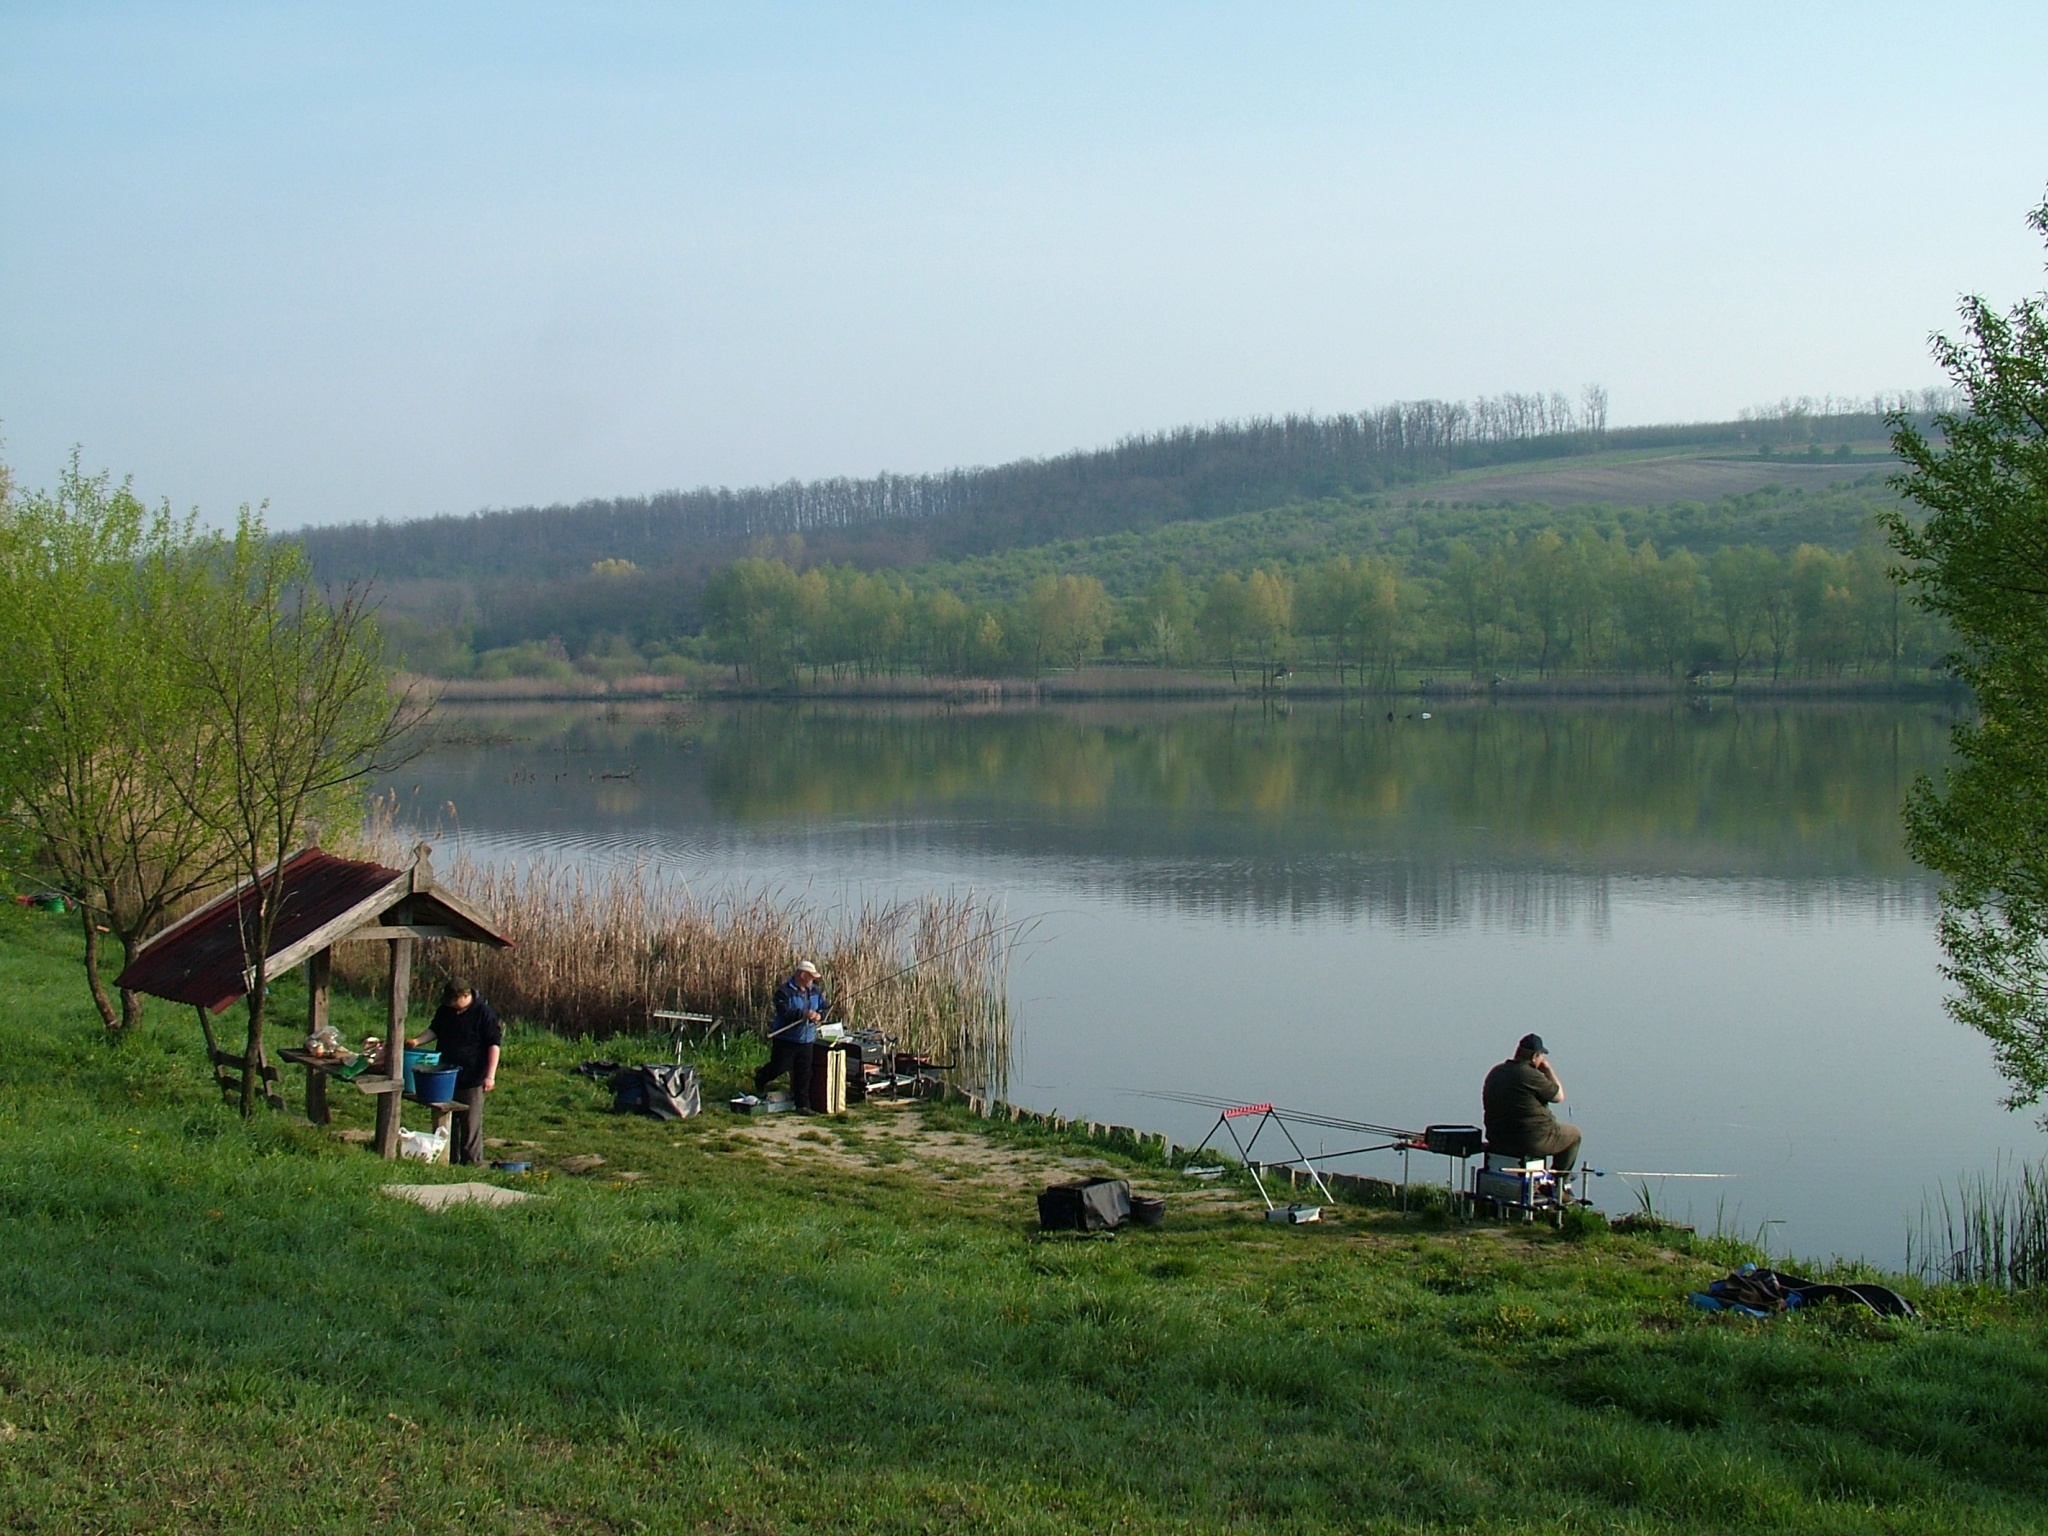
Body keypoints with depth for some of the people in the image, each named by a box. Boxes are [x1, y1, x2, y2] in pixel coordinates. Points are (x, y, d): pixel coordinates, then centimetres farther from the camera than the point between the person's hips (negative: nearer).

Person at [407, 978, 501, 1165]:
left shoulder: (483, 1013, -13)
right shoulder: (445, 1010, 6)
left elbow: (494, 1044, -14)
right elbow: (434, 1030, 21)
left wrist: (490, 1076, -20)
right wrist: (417, 1040, 0)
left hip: (471, 1079, -7)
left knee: (471, 1124, -4)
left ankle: (472, 1163, 2)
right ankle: (450, 1160, 22)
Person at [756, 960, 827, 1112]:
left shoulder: (816, 991, 6)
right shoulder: (784, 991, -15)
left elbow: (824, 1009, 10)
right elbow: (784, 1012, -25)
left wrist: (819, 1015, -14)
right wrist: (804, 1014, -33)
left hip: (807, 1040, 5)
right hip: (786, 1039, -5)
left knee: (804, 1073, 5)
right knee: (779, 1067, 3)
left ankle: (802, 1104, 11)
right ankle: (759, 1079, 36)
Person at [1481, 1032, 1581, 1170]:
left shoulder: (1495, 1073, 3)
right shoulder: (1532, 1076, -22)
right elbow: (1559, 1096, -7)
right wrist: (1548, 1070, 4)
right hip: (1532, 1143, -8)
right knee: (1575, 1134, 18)